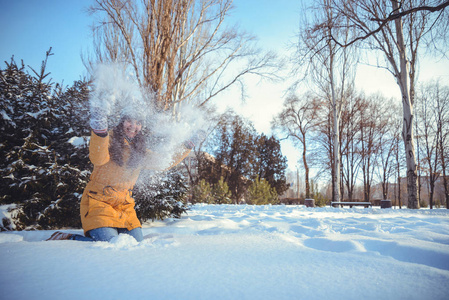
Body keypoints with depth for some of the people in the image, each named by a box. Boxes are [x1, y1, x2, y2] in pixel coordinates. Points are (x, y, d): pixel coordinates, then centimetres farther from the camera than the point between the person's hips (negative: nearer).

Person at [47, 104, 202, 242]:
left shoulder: (140, 150, 12)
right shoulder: (109, 138, -5)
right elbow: (98, 159, -26)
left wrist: (188, 145, 11)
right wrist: (99, 130, -42)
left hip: (124, 205, 5)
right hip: (98, 201, -5)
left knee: (137, 243, -5)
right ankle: (67, 238, 4)